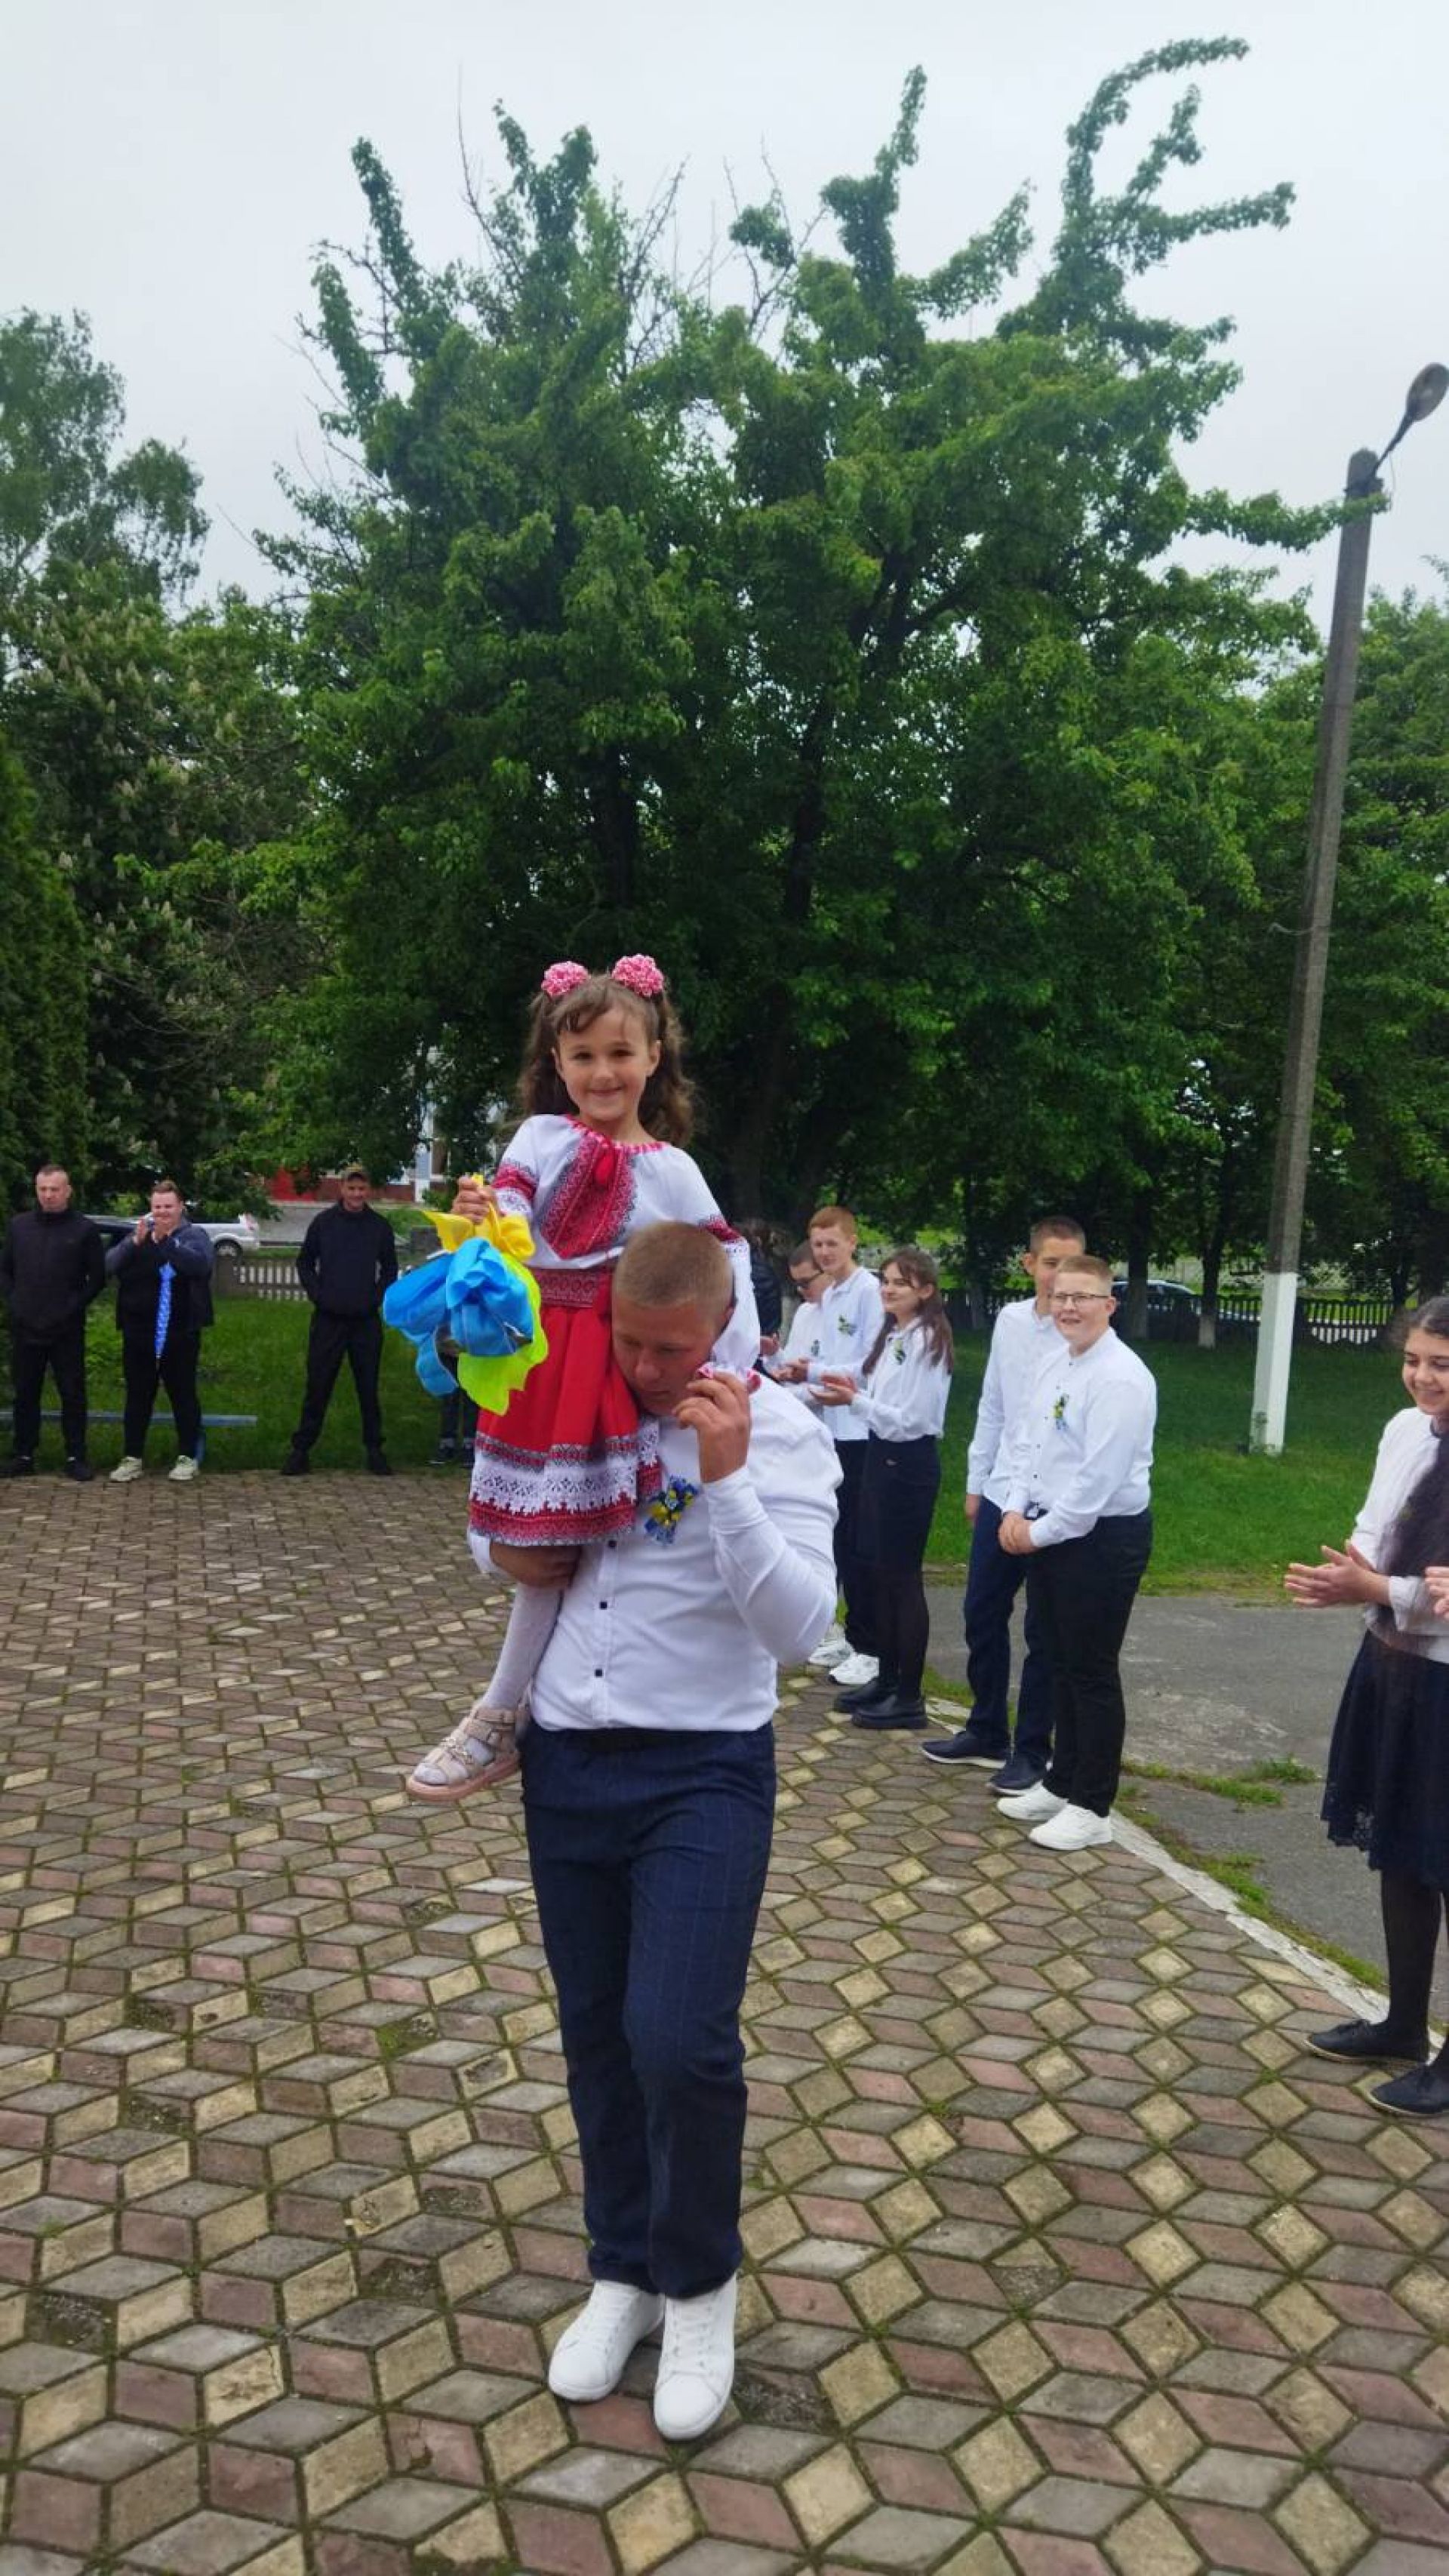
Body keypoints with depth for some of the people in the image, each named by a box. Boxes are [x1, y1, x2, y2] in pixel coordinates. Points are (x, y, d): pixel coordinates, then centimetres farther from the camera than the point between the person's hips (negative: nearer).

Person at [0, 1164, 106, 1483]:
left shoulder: (85, 1229, -2)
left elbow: (97, 1277, 0)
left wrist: (74, 1306, -8)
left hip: (67, 1330, -3)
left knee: (72, 1394, 1)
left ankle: (76, 1458, 8)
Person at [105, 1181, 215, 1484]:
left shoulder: (194, 1236, -1)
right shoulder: (137, 1237, 8)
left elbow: (200, 1264, -21)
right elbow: (111, 1264, -7)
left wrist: (166, 1241, -29)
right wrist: (136, 1242, -23)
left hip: (180, 1333, -3)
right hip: (139, 1332, 3)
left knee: (183, 1394, 4)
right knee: (138, 1395, 9)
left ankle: (188, 1457, 13)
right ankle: (133, 1457, 17)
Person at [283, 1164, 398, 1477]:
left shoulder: (380, 1226, 4)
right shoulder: (324, 1222, 1)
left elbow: (390, 1267, 12)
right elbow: (305, 1262, 8)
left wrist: (378, 1297, -2)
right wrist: (317, 1294, -4)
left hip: (366, 1321, 1)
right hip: (328, 1319, -1)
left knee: (368, 1387, 6)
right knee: (317, 1386, 1)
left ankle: (374, 1449, 14)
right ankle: (301, 1449, 7)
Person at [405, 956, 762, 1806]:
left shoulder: (671, 1168, 5)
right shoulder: (542, 1140, 5)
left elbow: (726, 1266, 4)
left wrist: (738, 1363, -7)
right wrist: (482, 1221, -31)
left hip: (611, 1362, 0)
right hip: (534, 1352, 1)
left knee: (561, 1536, -3)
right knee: (540, 1539, 0)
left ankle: (497, 1719, 8)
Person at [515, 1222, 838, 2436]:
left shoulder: (778, 1430, -10)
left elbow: (798, 1628, -19)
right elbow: (496, 1523, 21)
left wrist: (726, 1479, -29)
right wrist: (507, 1548, -3)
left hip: (703, 1776, -4)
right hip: (567, 1763, 5)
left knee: (678, 2042, -11)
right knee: (597, 2039, 14)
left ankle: (700, 2286, 17)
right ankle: (623, 2272, 35)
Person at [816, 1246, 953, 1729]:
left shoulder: (927, 1341, -15)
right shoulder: (891, 1335, 11)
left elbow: (913, 1419, -19)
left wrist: (854, 1401, -21)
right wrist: (854, 1386, -1)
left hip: (910, 1463, -9)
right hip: (880, 1455, 9)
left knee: (903, 1576, -2)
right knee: (879, 1571, 14)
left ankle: (909, 1698, 7)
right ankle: (887, 1679, 27)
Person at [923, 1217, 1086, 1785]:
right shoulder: (1010, 1320, 3)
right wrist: (976, 1482, 16)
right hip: (1000, 1494, 6)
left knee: (1043, 1632, 6)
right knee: (981, 1614, 16)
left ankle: (1032, 1750, 22)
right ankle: (986, 1731, 35)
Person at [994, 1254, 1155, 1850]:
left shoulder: (1120, 1378, -20)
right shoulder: (1052, 1362, 7)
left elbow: (1099, 1478, -22)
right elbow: (1026, 1443, 12)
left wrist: (1040, 1532, -14)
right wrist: (1016, 1511, -1)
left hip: (1103, 1538, -8)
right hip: (1046, 1533, 8)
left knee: (1092, 1673, 2)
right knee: (1061, 1663, 19)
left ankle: (1091, 1807, 15)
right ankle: (1062, 1784, 34)